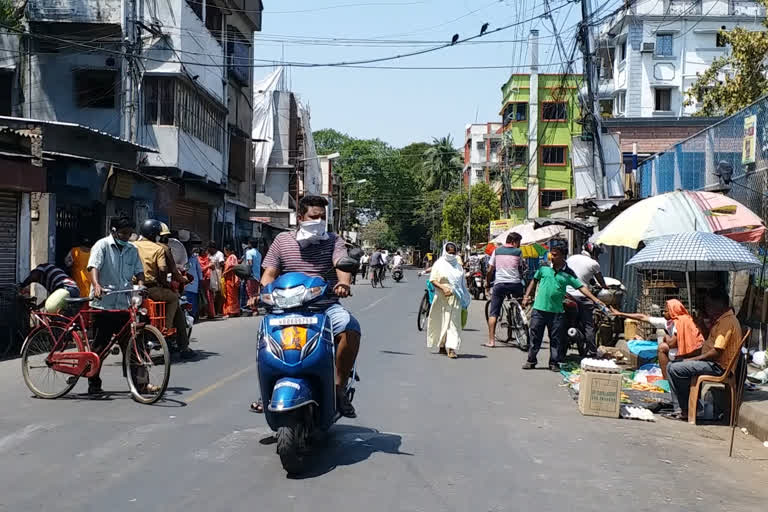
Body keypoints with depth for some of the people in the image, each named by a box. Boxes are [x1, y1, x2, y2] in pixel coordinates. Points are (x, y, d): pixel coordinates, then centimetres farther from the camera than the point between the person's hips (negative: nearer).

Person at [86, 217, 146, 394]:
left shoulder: (132, 250, 15)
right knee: (100, 345, 2)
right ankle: (94, 384, 12)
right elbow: (93, 267, -15)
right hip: (104, 303, -5)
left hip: (124, 304, 5)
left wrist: (140, 285, -11)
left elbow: (138, 270, 11)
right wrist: (96, 285, -33)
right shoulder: (102, 245, -2)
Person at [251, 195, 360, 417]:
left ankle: (339, 386, -16)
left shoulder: (333, 240, 9)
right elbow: (269, 273, 8)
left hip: (326, 305, -1)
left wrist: (343, 283, -33)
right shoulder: (282, 240, 12)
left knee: (351, 328, -30)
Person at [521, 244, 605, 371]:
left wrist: (596, 300, -9)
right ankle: (531, 361, 16)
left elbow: (581, 287, -1)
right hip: (539, 308, 0)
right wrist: (527, 296, 9)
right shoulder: (544, 268, 3)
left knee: (556, 339, 5)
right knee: (535, 335, 5)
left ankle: (554, 363, 18)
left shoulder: (568, 273, 0)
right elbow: (534, 281, 15)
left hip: (557, 311, 0)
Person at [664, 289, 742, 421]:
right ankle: (679, 409, 1)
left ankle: (685, 410, -6)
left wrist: (693, 359, -14)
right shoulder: (719, 320, 17)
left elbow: (717, 352, -24)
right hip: (711, 362, 11)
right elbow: (707, 346, 21)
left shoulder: (727, 321, -17)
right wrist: (685, 356, 11)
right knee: (672, 365, 6)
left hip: (718, 366, -11)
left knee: (676, 369, -21)